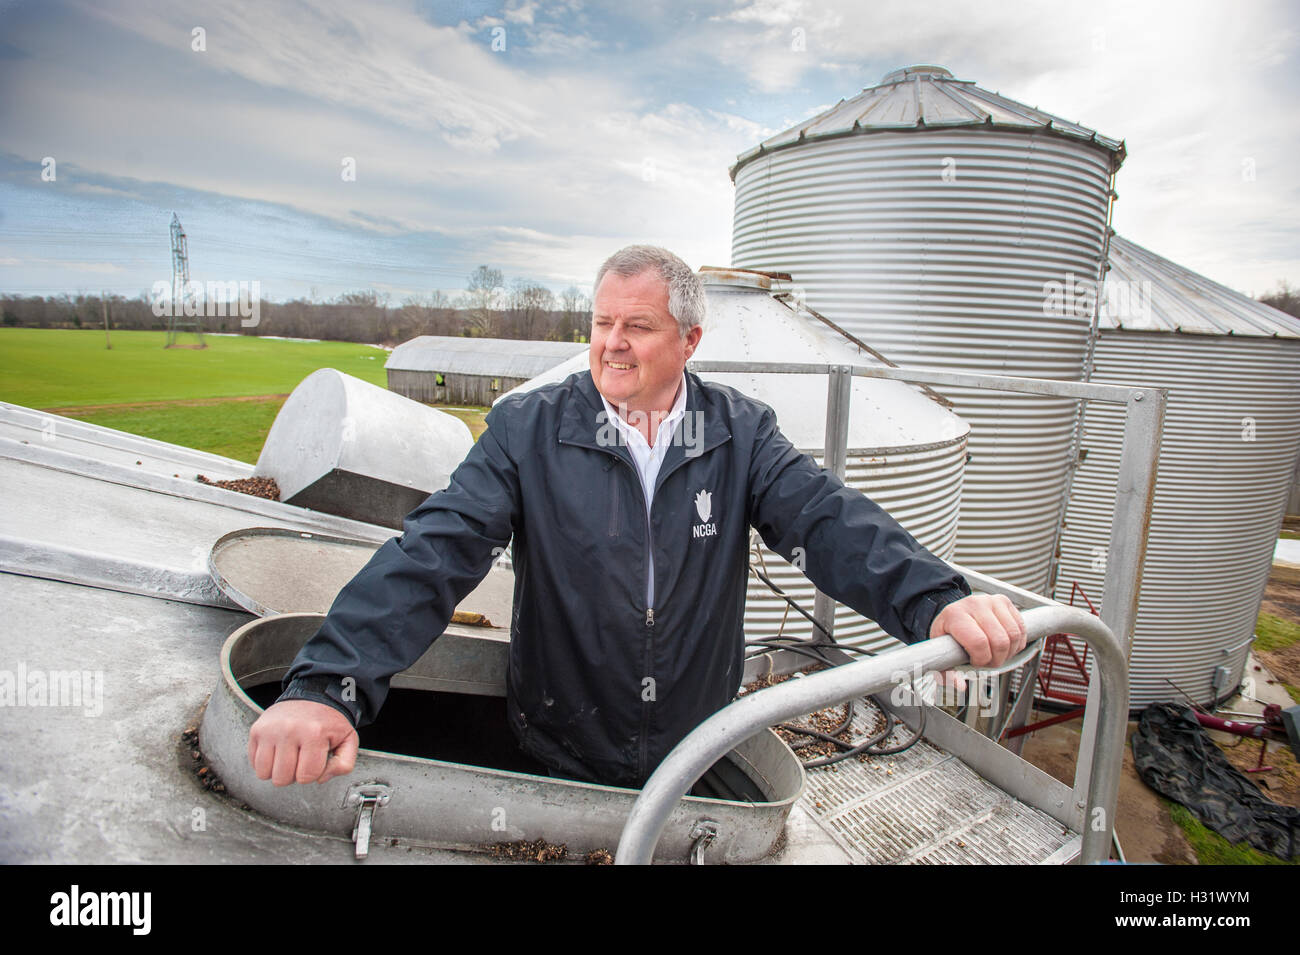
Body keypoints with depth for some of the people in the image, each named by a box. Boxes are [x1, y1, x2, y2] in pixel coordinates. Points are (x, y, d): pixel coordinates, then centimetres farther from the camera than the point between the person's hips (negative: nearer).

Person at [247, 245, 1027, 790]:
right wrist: (329, 682, -34)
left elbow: (827, 520, -18)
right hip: (554, 766, -1)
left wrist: (935, 600, -37)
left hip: (700, 762, 1)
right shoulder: (528, 431, -11)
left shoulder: (742, 433, -6)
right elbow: (436, 550, -21)